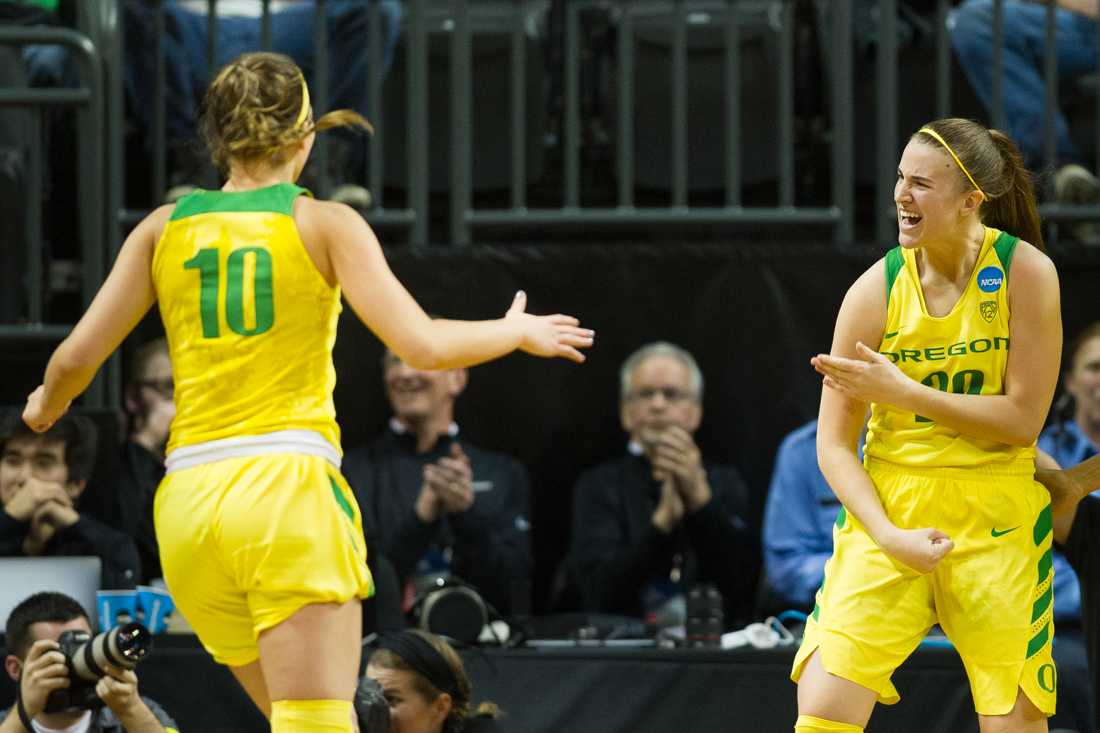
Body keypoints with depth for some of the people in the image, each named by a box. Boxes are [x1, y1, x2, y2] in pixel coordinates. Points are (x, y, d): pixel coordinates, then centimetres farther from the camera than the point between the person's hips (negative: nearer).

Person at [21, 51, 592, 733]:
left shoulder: (165, 228, 11)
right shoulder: (326, 223, 2)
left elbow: (77, 357, 7)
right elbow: (424, 344, -6)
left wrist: (47, 407, 29)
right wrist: (516, 332, 12)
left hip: (189, 504, 5)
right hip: (289, 489, -5)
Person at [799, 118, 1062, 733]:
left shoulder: (1026, 272, -8)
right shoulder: (877, 290, -6)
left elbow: (1024, 420, -10)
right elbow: (834, 444, -3)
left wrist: (903, 393, -17)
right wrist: (888, 536, -17)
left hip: (995, 520, -1)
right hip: (886, 512, 1)